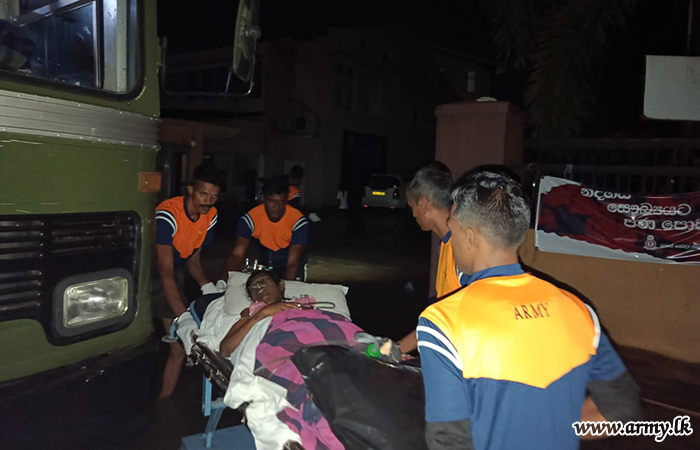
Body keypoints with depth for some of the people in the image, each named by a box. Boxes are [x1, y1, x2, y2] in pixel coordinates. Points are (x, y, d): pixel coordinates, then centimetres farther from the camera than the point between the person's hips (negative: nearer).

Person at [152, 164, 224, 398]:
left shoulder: (211, 216, -8)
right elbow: (166, 271, -34)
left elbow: (193, 258, 1)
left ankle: (163, 400, 12)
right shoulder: (168, 214, -29)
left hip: (175, 275, 6)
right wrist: (183, 316, -41)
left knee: (180, 346, 0)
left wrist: (208, 287, -17)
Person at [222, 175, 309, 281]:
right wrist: (223, 281, -44)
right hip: (264, 263, 2)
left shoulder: (298, 221, -28)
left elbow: (293, 263, -33)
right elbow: (237, 255, -28)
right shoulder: (251, 218, -23)